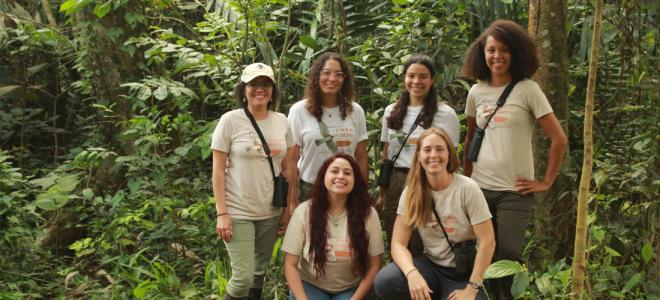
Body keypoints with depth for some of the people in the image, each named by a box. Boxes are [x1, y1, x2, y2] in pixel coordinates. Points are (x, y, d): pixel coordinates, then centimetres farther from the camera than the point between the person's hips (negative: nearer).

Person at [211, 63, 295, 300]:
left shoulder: (282, 122, 3)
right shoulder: (230, 121, -8)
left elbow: (287, 169, 10)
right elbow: (218, 170, -8)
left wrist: (288, 208, 8)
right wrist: (222, 213, -12)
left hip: (270, 212, 4)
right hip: (238, 212, -4)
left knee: (259, 272, 12)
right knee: (243, 276, -7)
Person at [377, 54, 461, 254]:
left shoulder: (446, 114, -2)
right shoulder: (391, 111, 9)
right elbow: (385, 156, 13)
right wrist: (381, 194, 12)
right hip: (395, 184, 4)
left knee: (421, 250, -1)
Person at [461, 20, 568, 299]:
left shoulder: (528, 90, -5)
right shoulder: (476, 92, 6)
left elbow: (559, 139, -5)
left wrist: (546, 182, -5)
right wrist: (464, 180, 14)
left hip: (515, 190, -3)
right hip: (479, 187, 3)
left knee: (507, 255, -5)